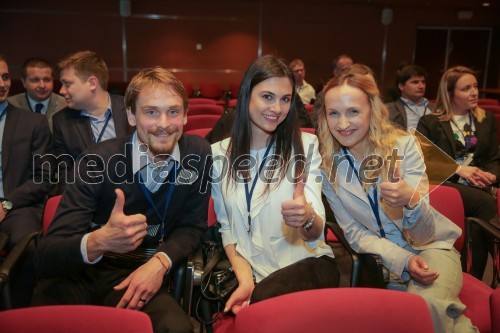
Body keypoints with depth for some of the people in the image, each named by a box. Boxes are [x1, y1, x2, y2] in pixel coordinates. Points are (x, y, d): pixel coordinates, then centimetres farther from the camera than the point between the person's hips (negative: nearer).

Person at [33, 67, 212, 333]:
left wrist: (160, 261, -19)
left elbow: (193, 226, 1)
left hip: (141, 275, 1)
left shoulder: (198, 153, -8)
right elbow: (46, 256, -19)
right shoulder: (100, 160, -17)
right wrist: (99, 241, -41)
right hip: (77, 275, -1)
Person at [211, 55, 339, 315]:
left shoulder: (306, 145, -2)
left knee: (262, 303, -30)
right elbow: (226, 227, 6)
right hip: (251, 273, 2)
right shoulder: (219, 154, 3)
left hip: (308, 263, -1)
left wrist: (307, 217, -32)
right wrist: (245, 279, -9)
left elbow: (315, 233, -9)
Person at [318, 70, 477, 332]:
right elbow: (354, 233, -3)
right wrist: (403, 260, -19)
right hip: (383, 258, 3)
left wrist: (411, 200, -40)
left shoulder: (403, 145, -15)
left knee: (426, 306, -33)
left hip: (431, 248, -2)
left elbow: (423, 235, -17)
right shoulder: (327, 166, -9)